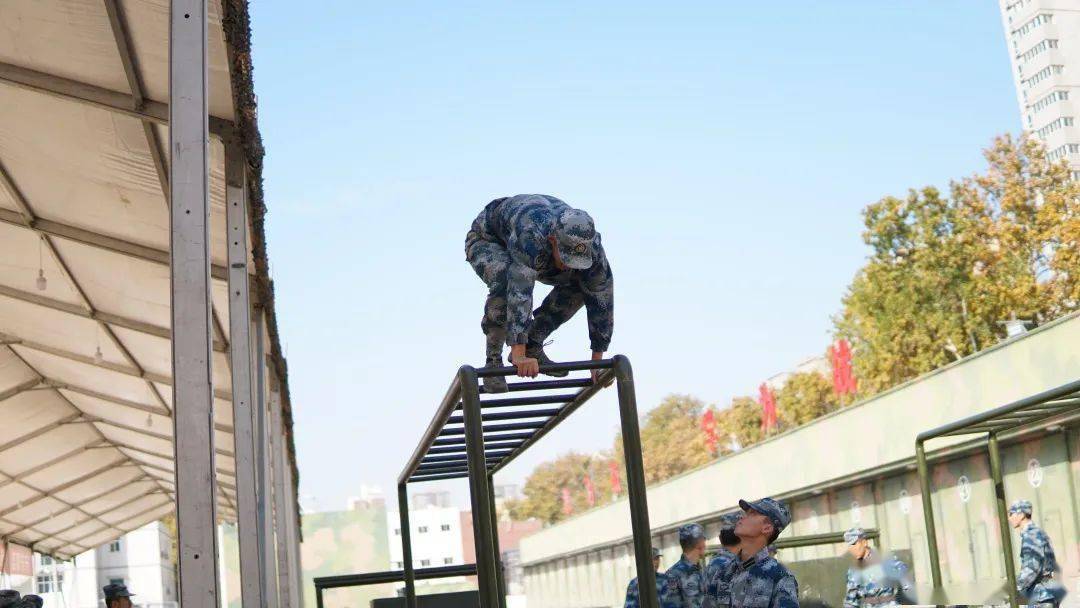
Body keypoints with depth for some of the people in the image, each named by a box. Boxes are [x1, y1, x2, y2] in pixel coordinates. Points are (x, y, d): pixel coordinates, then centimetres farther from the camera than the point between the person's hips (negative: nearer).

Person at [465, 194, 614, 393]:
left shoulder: (589, 246, -29)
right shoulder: (531, 237, -47)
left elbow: (601, 300, -20)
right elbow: (520, 292, -53)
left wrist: (598, 361, -18)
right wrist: (519, 356, -58)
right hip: (486, 241, -5)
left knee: (580, 285, -13)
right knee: (505, 283, -37)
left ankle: (532, 348, -1)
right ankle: (493, 361, -19)